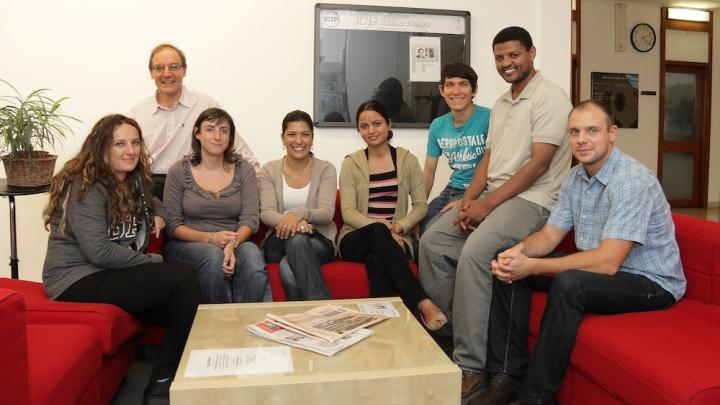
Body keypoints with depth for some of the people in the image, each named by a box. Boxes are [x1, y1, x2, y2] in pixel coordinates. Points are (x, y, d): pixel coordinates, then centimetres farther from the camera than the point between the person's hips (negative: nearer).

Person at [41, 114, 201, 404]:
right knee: (182, 278, -20)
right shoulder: (85, 186, -14)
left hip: (109, 274, 8)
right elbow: (99, 251, -23)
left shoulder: (132, 180, 11)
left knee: (179, 310, -15)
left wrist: (158, 214, 10)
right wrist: (153, 261, -14)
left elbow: (149, 201, 34)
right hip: (79, 280, -8)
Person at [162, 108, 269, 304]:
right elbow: (172, 225, -1)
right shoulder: (179, 171, 1)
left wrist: (232, 245, -24)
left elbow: (251, 218, -4)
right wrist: (210, 238, -17)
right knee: (213, 255, -34)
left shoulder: (244, 169, 5)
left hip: (237, 242, 1)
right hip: (187, 245, -1)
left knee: (251, 253, -32)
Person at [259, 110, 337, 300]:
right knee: (296, 238, -36)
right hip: (279, 240, 2)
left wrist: (300, 213, -30)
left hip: (319, 240, -1)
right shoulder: (269, 170, 8)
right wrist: (288, 221, -28)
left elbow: (326, 213, -8)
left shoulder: (326, 169, 4)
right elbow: (266, 213, -4)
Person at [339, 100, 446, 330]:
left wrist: (400, 226, -16)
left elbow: (421, 205, 6)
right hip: (356, 240, 0)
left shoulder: (407, 160, 10)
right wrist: (381, 227, -22)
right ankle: (423, 303, -41)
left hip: (395, 240, 0)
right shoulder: (351, 163, 7)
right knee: (378, 231, -37)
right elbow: (348, 212, -3)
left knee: (378, 261, -37)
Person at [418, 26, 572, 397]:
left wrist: (487, 204, -19)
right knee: (432, 242, -2)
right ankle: (439, 334, 8)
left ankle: (471, 366, -22)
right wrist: (468, 201, -1)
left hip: (533, 200, -9)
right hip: (493, 196, 9)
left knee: (473, 253, -30)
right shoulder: (500, 105, 18)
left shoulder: (549, 97, -8)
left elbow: (539, 162, -17)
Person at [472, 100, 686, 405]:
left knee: (569, 282, -35)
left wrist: (531, 267, -28)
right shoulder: (575, 177, 2)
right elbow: (549, 235, 4)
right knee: (508, 266, -3)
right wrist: (519, 250, -19)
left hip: (651, 283, -8)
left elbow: (607, 263, -30)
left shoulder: (632, 180, -24)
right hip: (595, 270, 8)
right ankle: (508, 374, -2)